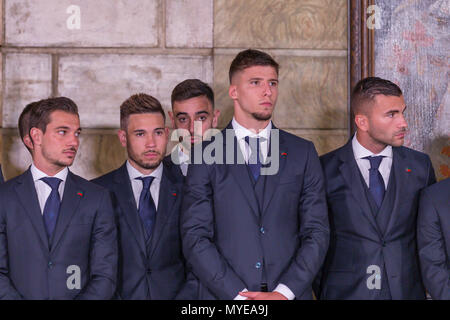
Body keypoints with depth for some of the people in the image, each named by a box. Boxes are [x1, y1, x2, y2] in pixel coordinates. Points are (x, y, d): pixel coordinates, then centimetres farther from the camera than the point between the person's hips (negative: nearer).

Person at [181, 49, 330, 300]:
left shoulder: (303, 153, 6)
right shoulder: (206, 157, 1)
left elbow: (317, 232, 2)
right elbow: (195, 237, -4)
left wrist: (284, 292, -10)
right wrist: (238, 295, -13)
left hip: (290, 294, 1)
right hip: (224, 297, -1)